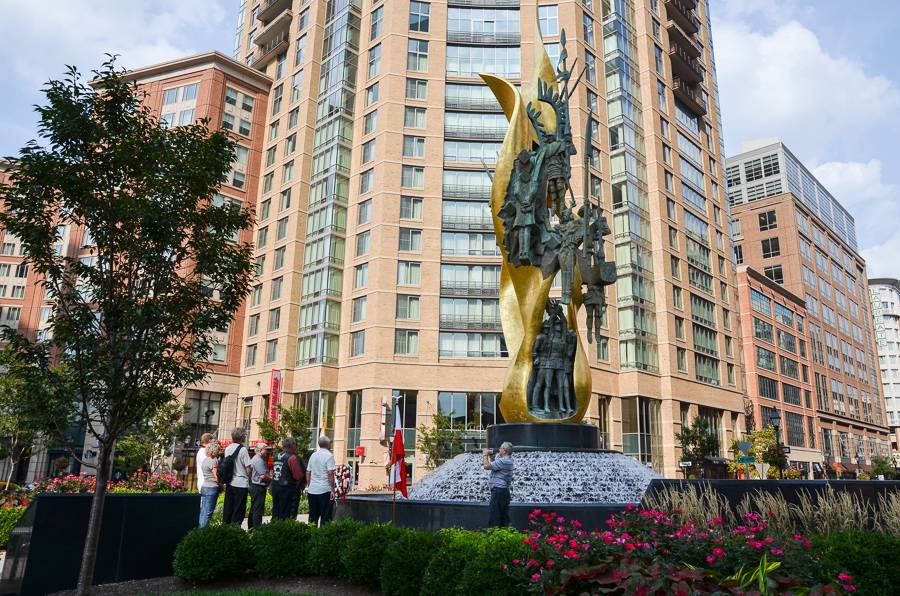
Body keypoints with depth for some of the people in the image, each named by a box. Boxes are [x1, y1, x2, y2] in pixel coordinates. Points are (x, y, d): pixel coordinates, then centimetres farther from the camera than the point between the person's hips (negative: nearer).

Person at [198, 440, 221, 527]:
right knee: (208, 513, -5)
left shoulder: (205, 459, 14)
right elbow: (216, 476, -13)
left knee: (203, 512, 13)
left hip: (204, 486, 9)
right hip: (212, 487, -9)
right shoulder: (213, 460, -14)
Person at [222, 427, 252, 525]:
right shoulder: (243, 449, -14)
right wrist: (249, 481, 1)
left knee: (228, 509, 14)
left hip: (229, 483, 6)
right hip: (241, 484, -6)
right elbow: (248, 468, -14)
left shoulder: (228, 449, 5)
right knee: (239, 511, 2)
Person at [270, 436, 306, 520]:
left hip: (275, 487, 8)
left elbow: (272, 472, 15)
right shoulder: (292, 458, -15)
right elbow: (299, 476, -19)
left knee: (276, 514, 16)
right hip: (288, 489, -8)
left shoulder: (277, 457, 10)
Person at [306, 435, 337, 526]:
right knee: (325, 518, 0)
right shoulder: (329, 455, -9)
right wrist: (332, 490, -12)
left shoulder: (313, 455, 10)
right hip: (325, 490, -6)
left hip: (312, 490, 6)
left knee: (313, 516, 13)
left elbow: (308, 473, 13)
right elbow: (330, 474, -15)